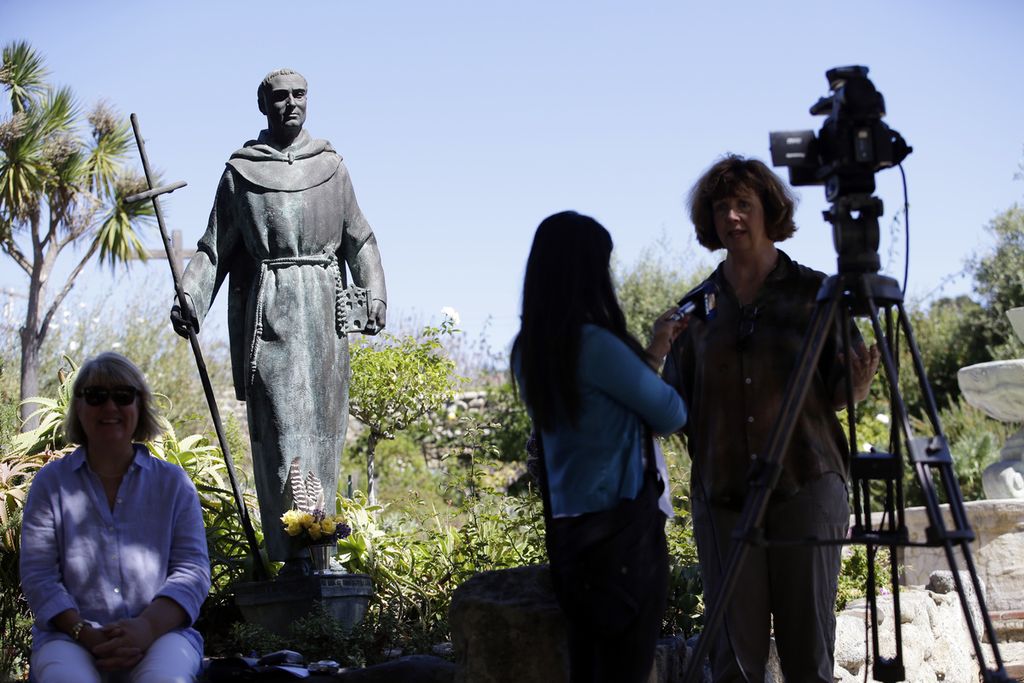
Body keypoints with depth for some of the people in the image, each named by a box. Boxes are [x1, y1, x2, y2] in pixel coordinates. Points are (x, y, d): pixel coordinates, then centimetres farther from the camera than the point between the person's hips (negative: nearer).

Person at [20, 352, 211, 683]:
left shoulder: (173, 482, 12)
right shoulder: (51, 482, 10)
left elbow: (192, 569, 3)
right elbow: (38, 576, 3)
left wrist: (148, 627, -17)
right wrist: (85, 634, -14)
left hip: (161, 631, 0)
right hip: (69, 635, 0)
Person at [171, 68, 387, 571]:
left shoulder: (330, 165, 15)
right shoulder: (240, 170, 9)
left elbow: (358, 239, 15)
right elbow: (215, 247, 8)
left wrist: (374, 294, 3)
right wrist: (190, 298, -6)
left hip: (323, 305, 2)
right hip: (266, 307, -2)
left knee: (323, 421, 0)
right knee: (279, 422, -10)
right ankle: (292, 552, -12)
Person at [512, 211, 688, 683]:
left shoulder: (528, 350, 8)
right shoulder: (594, 343, -17)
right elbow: (671, 415, -5)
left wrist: (652, 354, 19)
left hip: (566, 527, 8)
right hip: (621, 527, -8)